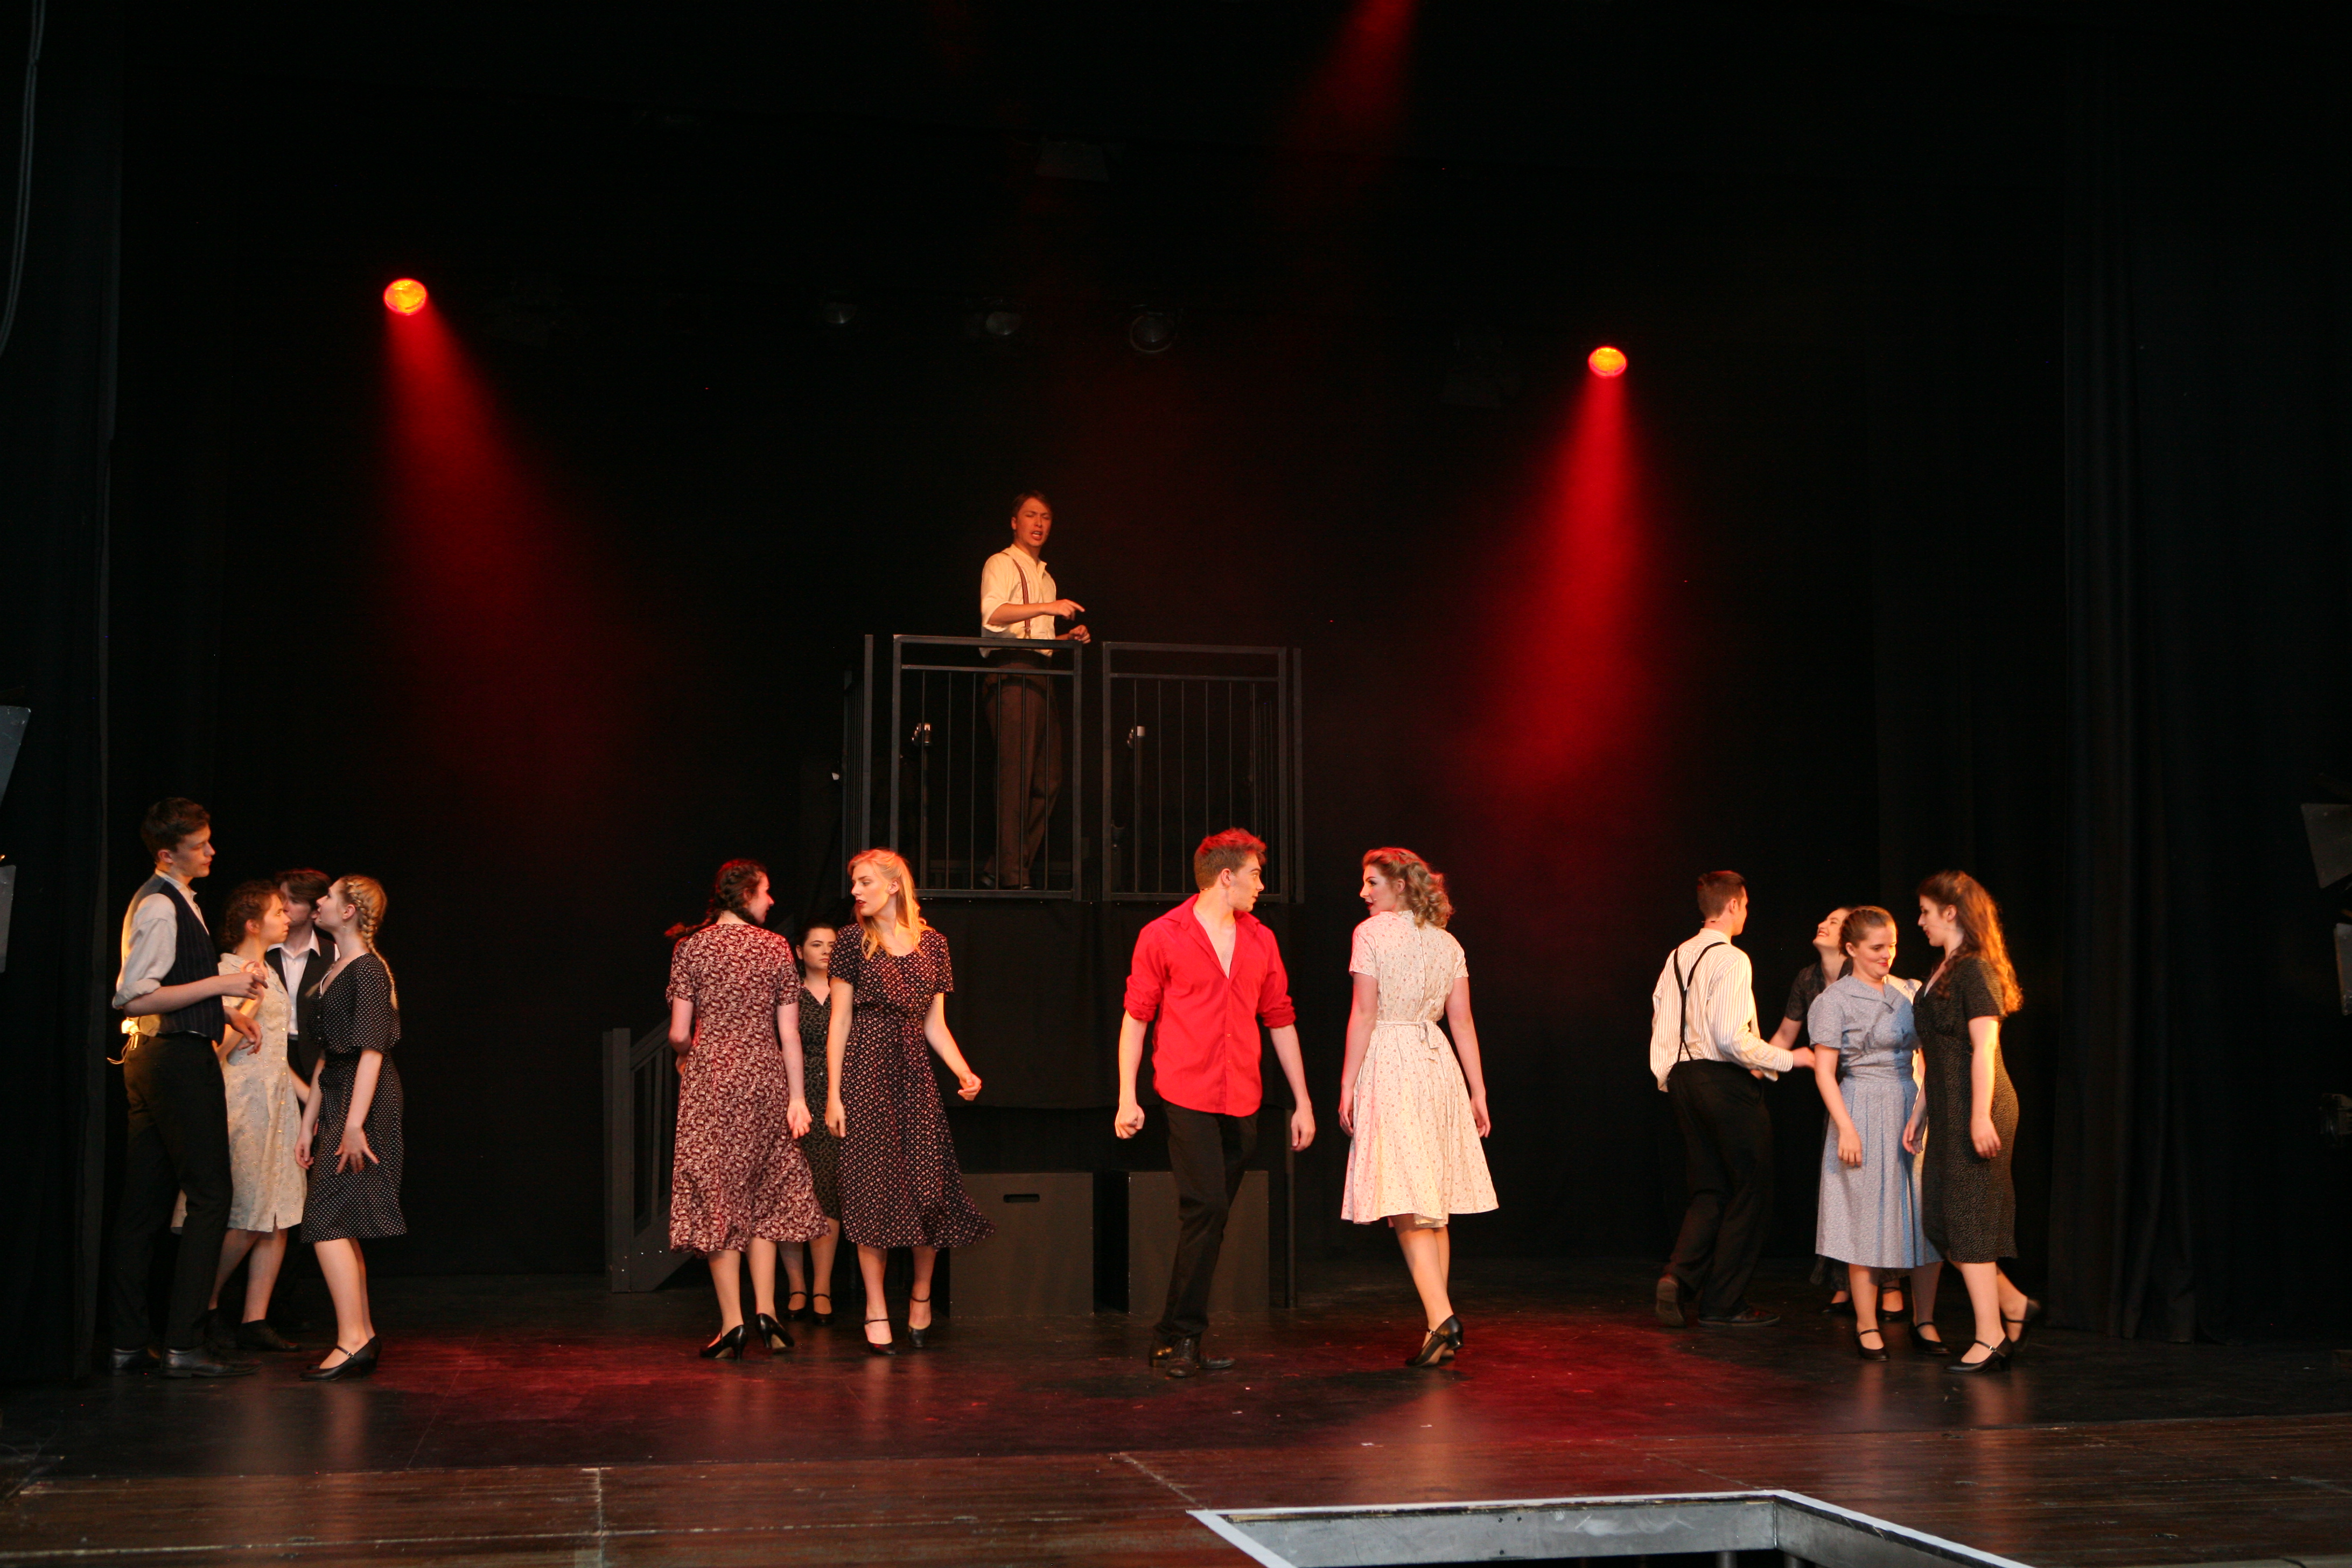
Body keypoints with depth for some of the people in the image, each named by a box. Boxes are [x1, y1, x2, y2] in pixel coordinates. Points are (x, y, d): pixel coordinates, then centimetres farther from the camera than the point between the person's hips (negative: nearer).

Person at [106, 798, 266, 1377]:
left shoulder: (169, 900, 18)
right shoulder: (159, 906, -14)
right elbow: (134, 998, -21)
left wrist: (224, 1012, 19)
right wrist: (220, 985, -21)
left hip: (153, 1059, 10)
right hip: (178, 1060, -10)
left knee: (145, 1201, 10)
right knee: (209, 1197, -8)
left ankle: (128, 1345, 14)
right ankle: (183, 1345, -8)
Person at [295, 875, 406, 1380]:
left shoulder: (369, 969, -11)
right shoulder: (334, 971, 17)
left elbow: (371, 1051, -18)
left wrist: (354, 1124, -24)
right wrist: (309, 1125, 17)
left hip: (364, 1101, -9)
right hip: (337, 1099, 9)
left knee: (326, 1220, -12)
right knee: (343, 1225, 9)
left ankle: (351, 1341, -13)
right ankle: (363, 1337, 13)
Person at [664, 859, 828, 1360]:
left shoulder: (692, 947, 0)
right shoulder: (776, 948, 3)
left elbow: (679, 1033, -2)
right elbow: (789, 1032, 1)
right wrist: (797, 1096, 5)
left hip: (711, 1077, -2)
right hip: (765, 1077, 2)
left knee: (716, 1195, 1)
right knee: (763, 1196, 12)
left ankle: (733, 1323, -2)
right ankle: (766, 1313, 6)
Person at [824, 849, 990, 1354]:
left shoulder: (932, 943, 10)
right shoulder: (854, 943, 2)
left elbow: (934, 1025, 12)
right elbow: (839, 1023, 0)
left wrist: (964, 1072, -3)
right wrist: (833, 1095, -6)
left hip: (915, 1073, 3)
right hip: (867, 1072, -2)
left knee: (929, 1186, -3)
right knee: (872, 1190, -3)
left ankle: (921, 1294, 18)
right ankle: (876, 1313, 3)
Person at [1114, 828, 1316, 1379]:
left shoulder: (1260, 940, 13)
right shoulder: (1162, 936, 0)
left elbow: (1280, 1020, 17)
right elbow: (1136, 1017, 2)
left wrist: (1302, 1101, 15)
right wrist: (1127, 1096, -4)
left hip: (1242, 1102, 5)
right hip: (1188, 1096, -5)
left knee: (1212, 1218, 5)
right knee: (1207, 1207, -15)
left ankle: (1175, 1339, 13)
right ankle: (1181, 1336, -6)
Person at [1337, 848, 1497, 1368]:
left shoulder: (1371, 934, -5)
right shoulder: (1447, 943, 12)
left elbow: (1364, 1014, -9)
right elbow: (1462, 1021, 10)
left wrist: (1347, 1085, -7)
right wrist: (1478, 1091, 12)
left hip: (1389, 1065, -6)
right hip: (1438, 1066, 6)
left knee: (1407, 1207, -8)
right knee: (1433, 1207, 11)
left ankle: (1441, 1319, -20)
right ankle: (1441, 1325, 13)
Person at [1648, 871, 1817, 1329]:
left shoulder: (1678, 957, 9)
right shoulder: (1730, 960, -15)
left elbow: (1662, 1025, 10)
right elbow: (1732, 1037, -21)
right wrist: (1787, 1059, -12)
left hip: (1685, 1079, 8)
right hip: (1726, 1082, -8)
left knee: (1710, 1191, 15)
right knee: (1749, 1192, 4)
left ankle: (1678, 1278, -3)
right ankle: (1723, 1303, 7)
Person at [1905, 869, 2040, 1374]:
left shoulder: (1975, 969, -12)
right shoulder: (1944, 972, 16)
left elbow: (1984, 1048, -18)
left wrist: (1981, 1117, -23)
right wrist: (1920, 1112, 19)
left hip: (1976, 1109, -9)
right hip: (1948, 1109, 9)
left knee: (1967, 1218, -6)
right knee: (1940, 1219, 9)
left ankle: (1990, 1339, 0)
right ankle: (2014, 1305, 19)